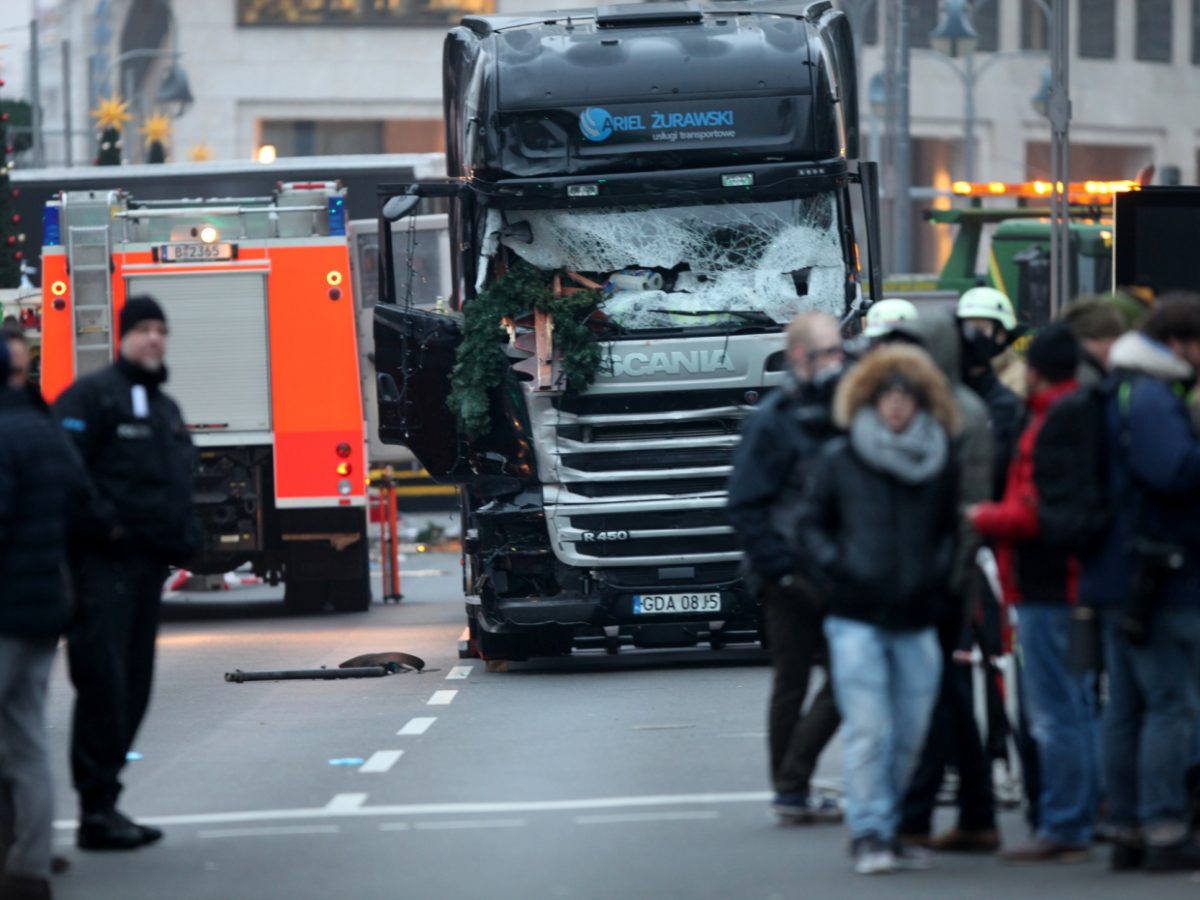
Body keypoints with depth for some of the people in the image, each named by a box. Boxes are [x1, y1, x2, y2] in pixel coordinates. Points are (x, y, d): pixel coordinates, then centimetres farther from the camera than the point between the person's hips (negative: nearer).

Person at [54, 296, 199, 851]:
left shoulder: (166, 409, 22)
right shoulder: (93, 396, -6)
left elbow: (176, 485, 29)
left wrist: (185, 536, 12)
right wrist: (102, 522, -22)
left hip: (148, 565, 9)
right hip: (105, 563, -9)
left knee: (132, 687, 10)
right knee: (104, 681, -12)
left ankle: (103, 801, 16)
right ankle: (97, 810, -11)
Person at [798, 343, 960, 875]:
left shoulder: (940, 463, 9)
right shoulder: (839, 460, 3)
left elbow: (951, 529, 19)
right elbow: (811, 523, 9)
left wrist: (939, 576, 5)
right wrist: (836, 571, -4)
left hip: (916, 620, 3)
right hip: (857, 617, -3)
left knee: (909, 735, 5)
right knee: (868, 731, -10)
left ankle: (887, 831, 17)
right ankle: (868, 835, -6)